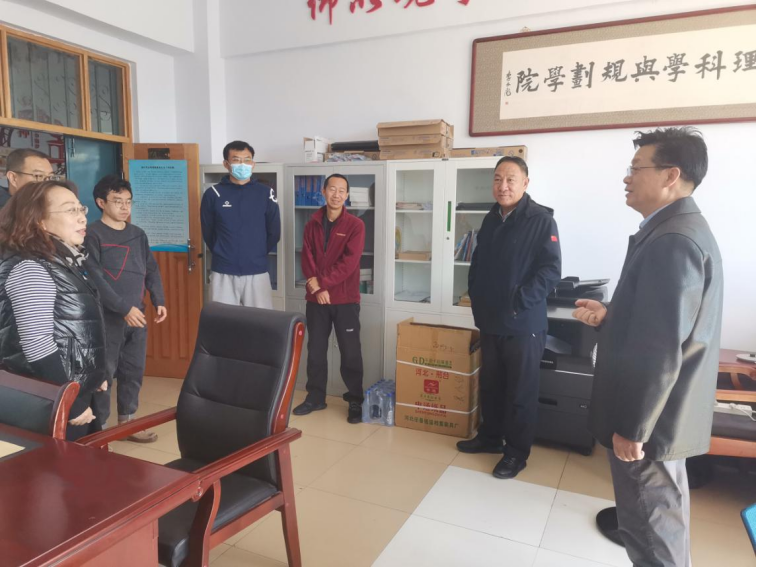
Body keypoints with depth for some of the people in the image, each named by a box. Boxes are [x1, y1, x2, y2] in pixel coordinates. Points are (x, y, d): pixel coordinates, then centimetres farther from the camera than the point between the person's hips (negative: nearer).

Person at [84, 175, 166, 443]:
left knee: (134, 372, 13)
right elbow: (95, 279, -15)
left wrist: (159, 300, 2)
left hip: (137, 317, 6)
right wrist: (124, 308, -19)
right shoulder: (92, 235, -8)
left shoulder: (138, 234, 11)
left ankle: (127, 422, 27)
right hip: (108, 318, -6)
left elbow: (151, 269, 14)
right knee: (104, 374, 2)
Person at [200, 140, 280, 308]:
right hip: (223, 273, 0)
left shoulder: (266, 193, 1)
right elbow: (208, 232, 10)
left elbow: (274, 232, 7)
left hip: (257, 272, 0)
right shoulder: (213, 194, 1)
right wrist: (222, 254, 12)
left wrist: (258, 254, 11)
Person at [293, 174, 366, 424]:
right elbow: (307, 259, 1)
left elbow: (349, 263, -14)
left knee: (350, 352, 3)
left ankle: (356, 402, 15)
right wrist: (316, 287, -14)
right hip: (316, 299, 4)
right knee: (315, 350, 12)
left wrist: (321, 283, -17)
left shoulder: (355, 225, -5)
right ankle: (315, 397, 26)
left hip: (345, 300, -3)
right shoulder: (312, 224, 7)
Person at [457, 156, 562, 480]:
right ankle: (490, 437, 35)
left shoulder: (541, 220, -11)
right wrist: (476, 297, 8)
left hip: (524, 323, -6)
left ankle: (517, 452, 21)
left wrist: (518, 302, -21)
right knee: (490, 384, 18)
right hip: (490, 321, 7)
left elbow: (550, 271, -17)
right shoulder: (491, 219, 10)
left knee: (521, 391, 6)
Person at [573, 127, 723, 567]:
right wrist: (609, 316, 3)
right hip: (664, 409, 10)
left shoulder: (671, 241, -24)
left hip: (650, 416, -10)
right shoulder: (683, 229, 10)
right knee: (660, 510, 26)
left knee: (652, 528, 6)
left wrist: (632, 427, -21)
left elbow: (659, 347, -27)